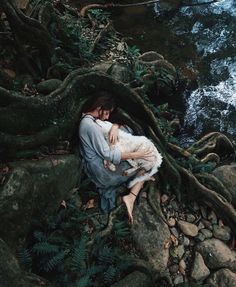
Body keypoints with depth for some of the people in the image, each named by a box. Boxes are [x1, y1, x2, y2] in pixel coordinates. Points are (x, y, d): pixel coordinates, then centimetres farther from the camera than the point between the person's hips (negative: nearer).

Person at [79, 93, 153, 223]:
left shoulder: (87, 120, 9)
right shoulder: (92, 126, -23)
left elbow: (116, 124, 13)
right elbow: (107, 154, -26)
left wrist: (114, 127, -12)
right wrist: (136, 155, -24)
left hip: (94, 167, 10)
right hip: (101, 170, -10)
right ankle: (131, 197, -16)